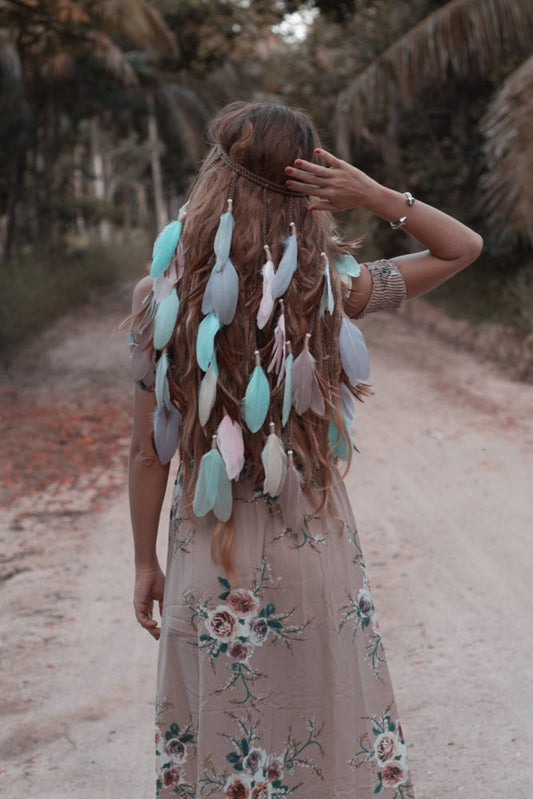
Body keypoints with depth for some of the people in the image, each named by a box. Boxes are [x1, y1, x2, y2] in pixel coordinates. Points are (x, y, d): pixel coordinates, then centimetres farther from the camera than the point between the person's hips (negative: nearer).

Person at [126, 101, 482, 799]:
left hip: (209, 559, 1)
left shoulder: (162, 298, -12)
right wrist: (372, 195, -13)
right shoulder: (331, 291, -14)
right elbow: (464, 247, -1)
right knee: (329, 736, 18)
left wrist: (146, 562, 6)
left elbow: (149, 451, -6)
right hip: (312, 553, -1)